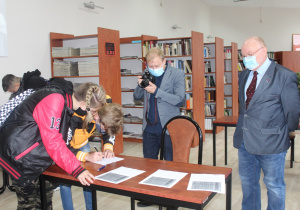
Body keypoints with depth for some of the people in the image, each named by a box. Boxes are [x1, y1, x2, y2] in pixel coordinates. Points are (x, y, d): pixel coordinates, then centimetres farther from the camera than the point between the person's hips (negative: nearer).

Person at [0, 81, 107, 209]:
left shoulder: (66, 104, 5)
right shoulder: (54, 100, -23)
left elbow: (59, 142, 9)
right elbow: (52, 141, -29)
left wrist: (86, 156, 1)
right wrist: (76, 169, -31)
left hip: (36, 157, 9)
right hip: (20, 154, -9)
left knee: (45, 197, 14)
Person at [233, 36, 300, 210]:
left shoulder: (285, 76, -14)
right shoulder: (244, 75, 7)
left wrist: (284, 135, 2)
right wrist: (243, 128, 13)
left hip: (270, 143, -6)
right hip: (245, 140, 6)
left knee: (274, 185, 11)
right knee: (247, 182, 20)